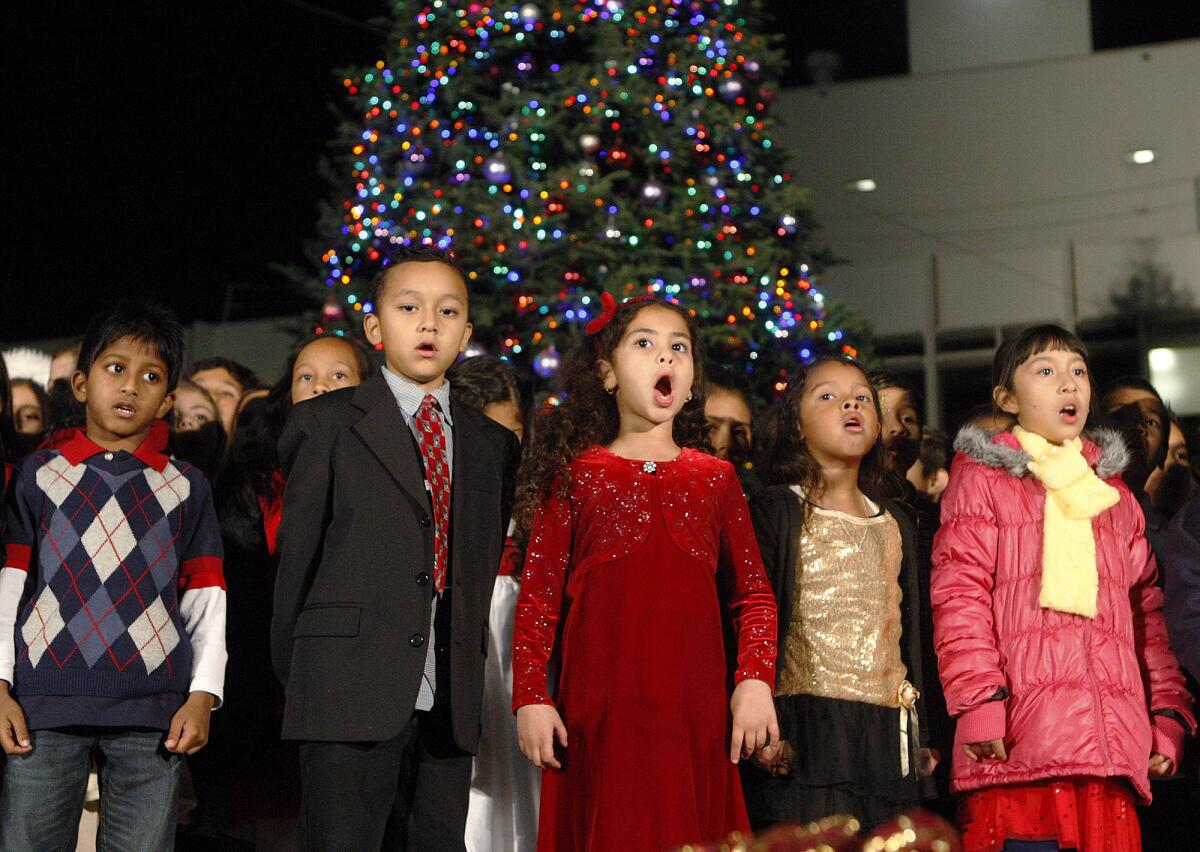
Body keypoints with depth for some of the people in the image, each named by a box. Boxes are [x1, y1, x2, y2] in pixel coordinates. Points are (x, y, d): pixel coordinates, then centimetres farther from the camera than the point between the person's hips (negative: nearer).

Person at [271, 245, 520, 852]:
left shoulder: (493, 444, 17)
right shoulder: (326, 422, 5)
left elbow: (484, 568, 17)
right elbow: (297, 552, 4)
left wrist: (465, 679, 11)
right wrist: (294, 676, 4)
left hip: (449, 706, 4)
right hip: (350, 695, -4)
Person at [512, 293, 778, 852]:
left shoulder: (715, 478, 13)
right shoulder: (576, 475, 7)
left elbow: (754, 594, 12)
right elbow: (538, 596, 3)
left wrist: (755, 679, -2)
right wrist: (530, 697, -4)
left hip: (696, 710, 2)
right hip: (597, 715, -2)